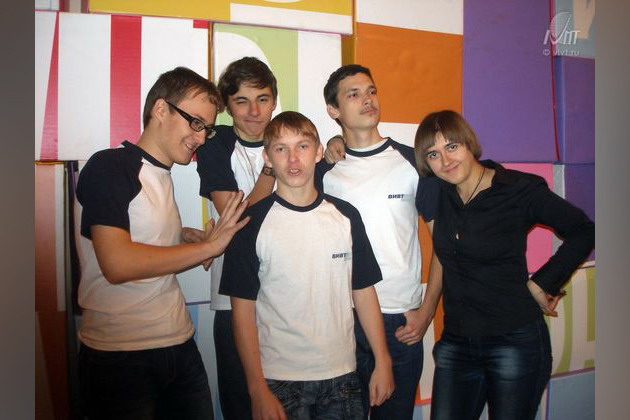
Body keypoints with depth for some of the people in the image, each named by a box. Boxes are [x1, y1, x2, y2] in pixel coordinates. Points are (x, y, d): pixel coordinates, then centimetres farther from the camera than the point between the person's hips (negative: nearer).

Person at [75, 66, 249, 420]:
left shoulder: (162, 175, 13)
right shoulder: (109, 166, -12)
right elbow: (117, 264, -22)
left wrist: (181, 235, 5)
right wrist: (207, 246, -15)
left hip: (180, 347, 8)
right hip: (121, 357, -7)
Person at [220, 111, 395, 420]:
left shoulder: (345, 216, 2)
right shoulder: (253, 223, -7)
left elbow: (363, 291, 6)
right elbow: (243, 311, -7)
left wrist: (382, 362, 4)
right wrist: (258, 389, -10)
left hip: (342, 374, 3)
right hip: (279, 380, -2)